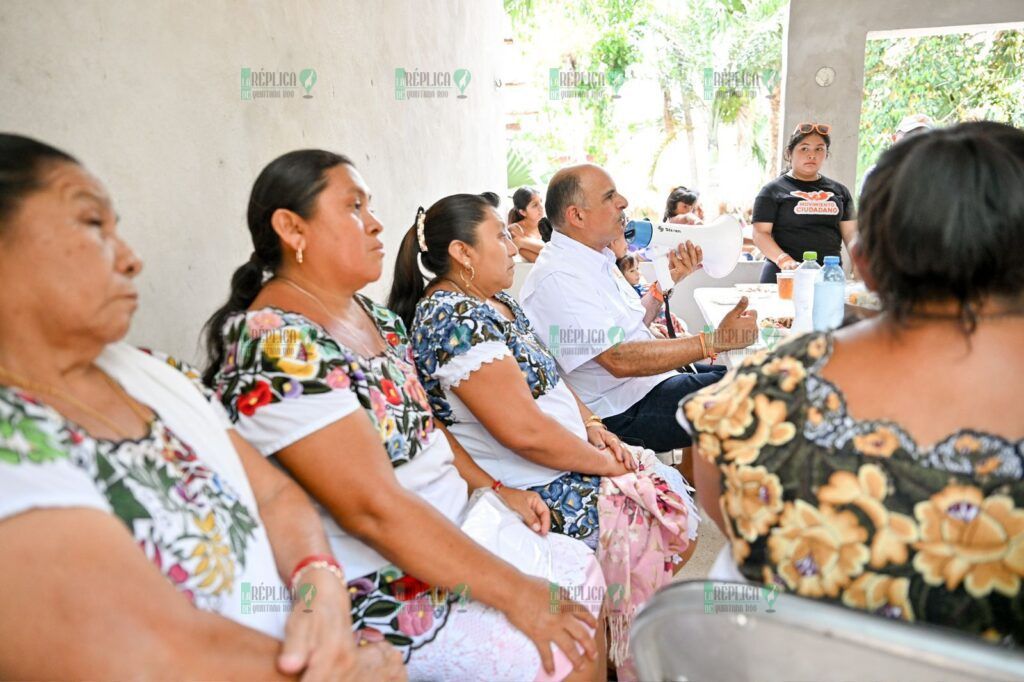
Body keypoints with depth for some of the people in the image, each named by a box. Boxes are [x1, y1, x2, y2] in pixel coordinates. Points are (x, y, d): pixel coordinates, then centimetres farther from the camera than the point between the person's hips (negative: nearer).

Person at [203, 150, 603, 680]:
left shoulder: (369, 315, 5)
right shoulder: (276, 348, -24)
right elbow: (375, 509, -28)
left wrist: (494, 488, 6)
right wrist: (516, 594, -23)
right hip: (374, 590, -9)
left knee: (582, 569, 10)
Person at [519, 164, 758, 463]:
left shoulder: (598, 260, 11)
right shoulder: (557, 278, -21)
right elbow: (620, 360, -27)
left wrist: (668, 280, 8)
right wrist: (716, 340, -26)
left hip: (654, 381, 10)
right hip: (624, 413, -10)